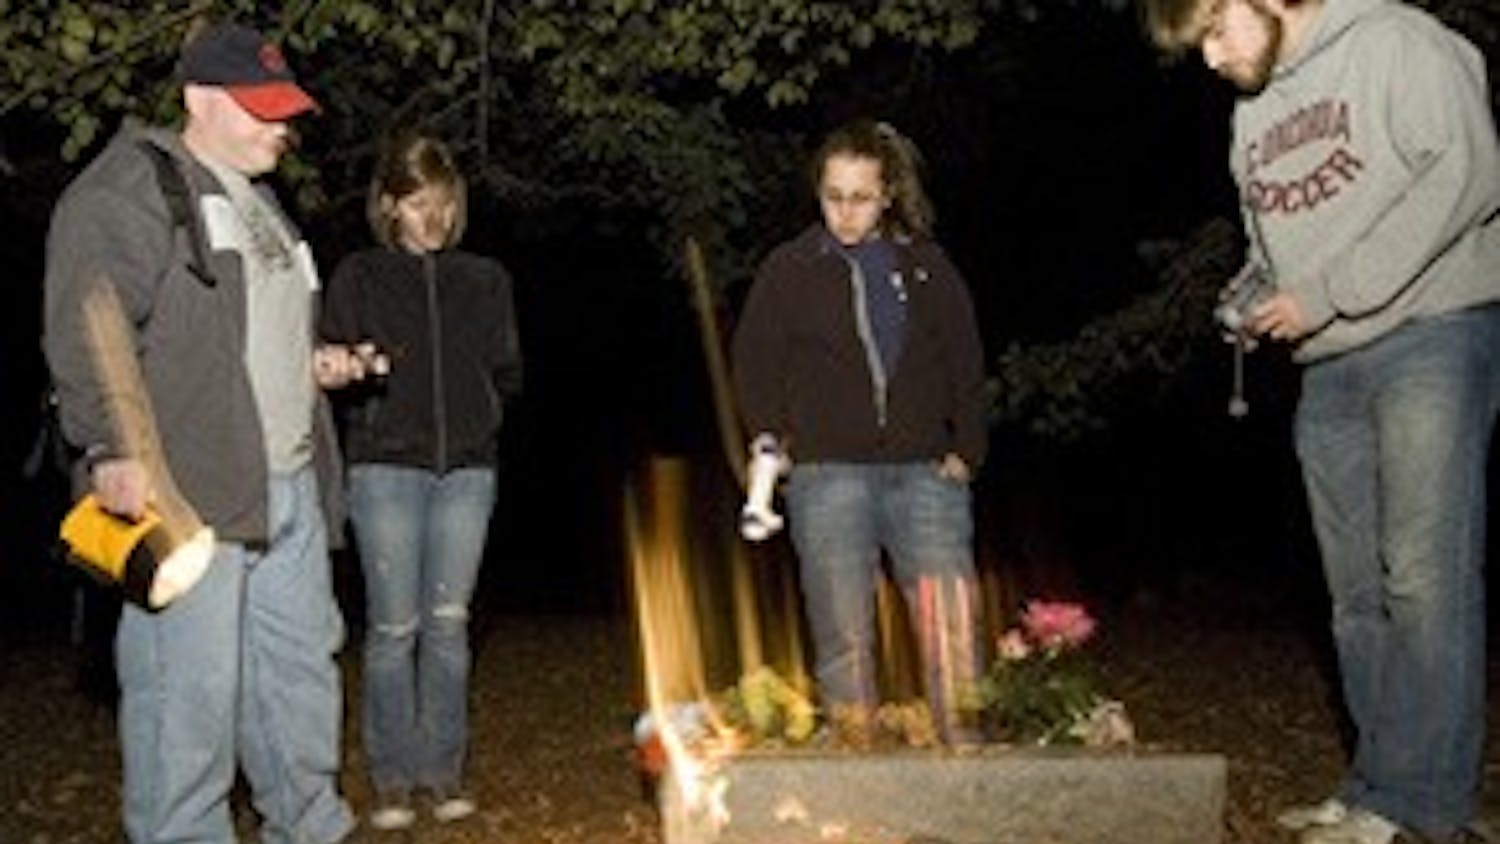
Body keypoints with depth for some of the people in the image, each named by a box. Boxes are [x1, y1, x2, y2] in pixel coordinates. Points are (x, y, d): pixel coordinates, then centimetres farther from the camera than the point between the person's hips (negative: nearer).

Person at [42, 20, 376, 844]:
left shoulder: (258, 202, 22)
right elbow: (85, 330, -15)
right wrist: (113, 449, -21)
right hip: (189, 493, -9)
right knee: (189, 684, -6)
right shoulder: (131, 186, -6)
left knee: (302, 662, 15)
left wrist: (314, 363, 15)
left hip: (289, 487, 9)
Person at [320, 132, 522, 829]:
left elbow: (508, 372, 18)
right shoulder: (358, 278, 5)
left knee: (449, 623, 5)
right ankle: (392, 777, 10)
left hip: (466, 468, 2)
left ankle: (443, 769, 15)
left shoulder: (485, 280, 12)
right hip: (385, 467, -2)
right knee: (394, 627, -1)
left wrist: (491, 385, 1)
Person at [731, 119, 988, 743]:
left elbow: (966, 365, 17)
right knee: (844, 638, -2)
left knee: (953, 626, -8)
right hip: (828, 475, -1)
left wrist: (965, 452, 8)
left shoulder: (927, 266, 14)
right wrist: (771, 445, 1)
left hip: (923, 471, 1)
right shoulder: (789, 270, 8)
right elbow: (753, 365, 12)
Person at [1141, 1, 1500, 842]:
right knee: (1359, 594, 6)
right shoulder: (1254, 112, 18)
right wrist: (1257, 298, 3)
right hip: (1329, 371, 7)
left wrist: (1327, 292, -17)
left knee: (1424, 574, -12)